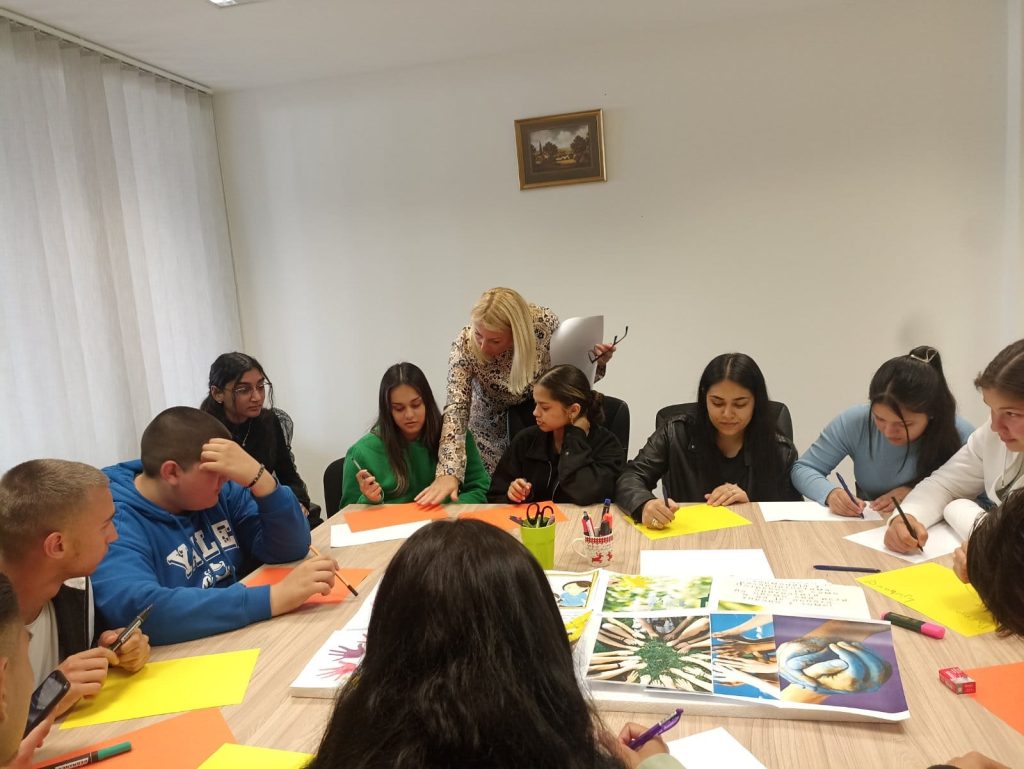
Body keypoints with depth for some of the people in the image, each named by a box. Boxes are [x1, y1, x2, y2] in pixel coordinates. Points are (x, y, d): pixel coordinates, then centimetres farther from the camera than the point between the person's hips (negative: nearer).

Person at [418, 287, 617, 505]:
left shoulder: (544, 322, -24)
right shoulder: (465, 346, -28)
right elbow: (456, 409, -35)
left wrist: (596, 363, -27)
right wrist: (448, 473, -47)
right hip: (493, 428, -1)